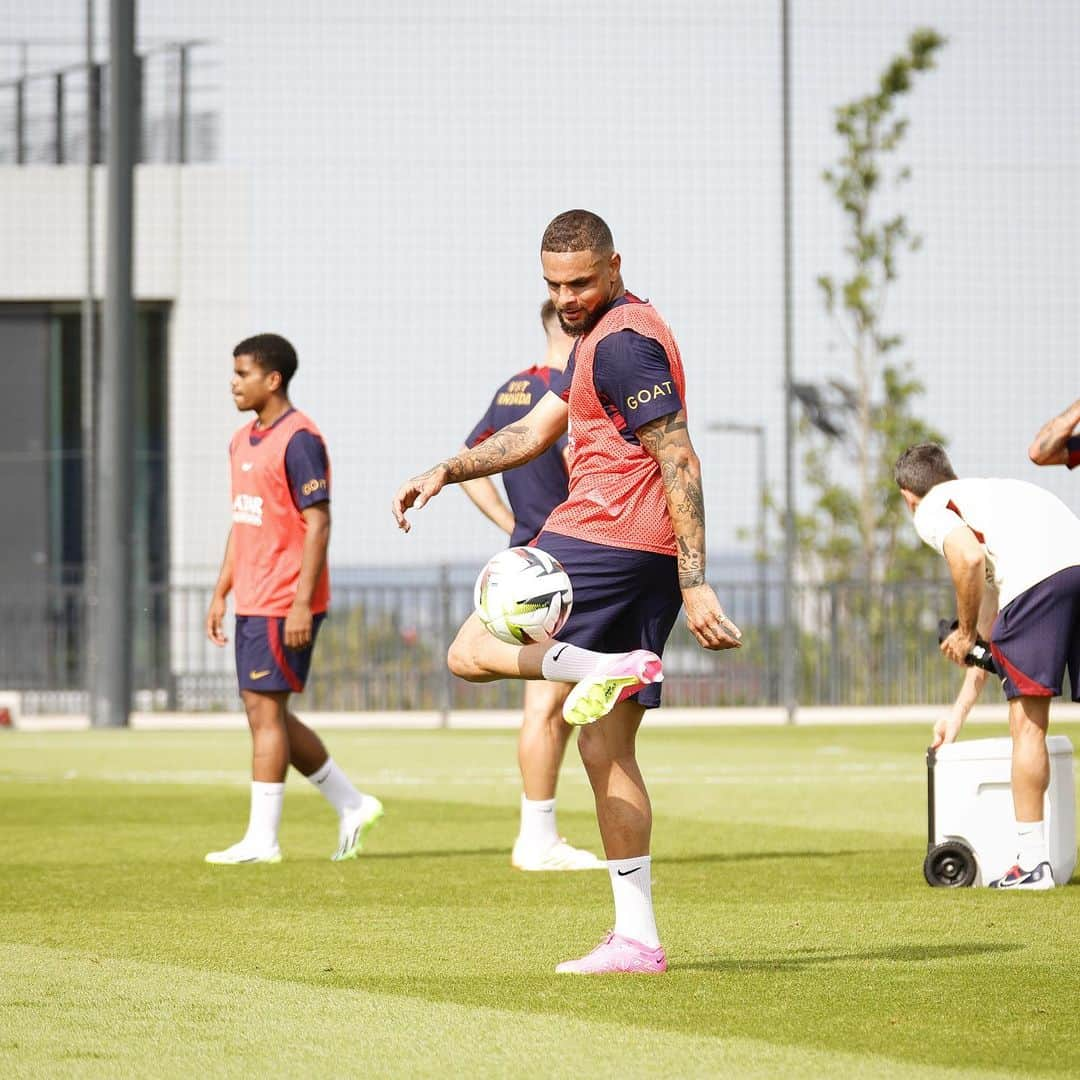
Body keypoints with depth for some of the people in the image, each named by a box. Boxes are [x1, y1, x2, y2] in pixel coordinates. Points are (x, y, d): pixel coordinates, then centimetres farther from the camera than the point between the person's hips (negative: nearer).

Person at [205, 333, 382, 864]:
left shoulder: (298, 440, -13)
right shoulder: (242, 441, 16)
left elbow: (318, 524, -16)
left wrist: (302, 602, -21)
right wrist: (221, 594, 18)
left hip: (284, 605, -9)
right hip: (251, 601, 9)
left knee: (266, 711, -7)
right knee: (266, 715, 11)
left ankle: (261, 839, -3)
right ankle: (351, 805, 20)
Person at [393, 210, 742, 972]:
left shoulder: (621, 343, -11)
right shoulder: (598, 337, 20)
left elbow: (680, 465, -17)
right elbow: (535, 432, 25)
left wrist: (696, 584, -21)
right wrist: (443, 473, 14)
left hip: (605, 538, -10)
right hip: (647, 562, 10)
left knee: (471, 651, -1)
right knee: (606, 746, 8)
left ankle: (609, 669, -25)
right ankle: (637, 939, 5)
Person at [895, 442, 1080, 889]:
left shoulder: (931, 509, 18)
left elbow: (970, 557, -7)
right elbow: (991, 626, 44)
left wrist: (964, 632, 10)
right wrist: (959, 711, 50)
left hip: (1039, 576, -7)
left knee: (1028, 723, 2)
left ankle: (1032, 863, 3)